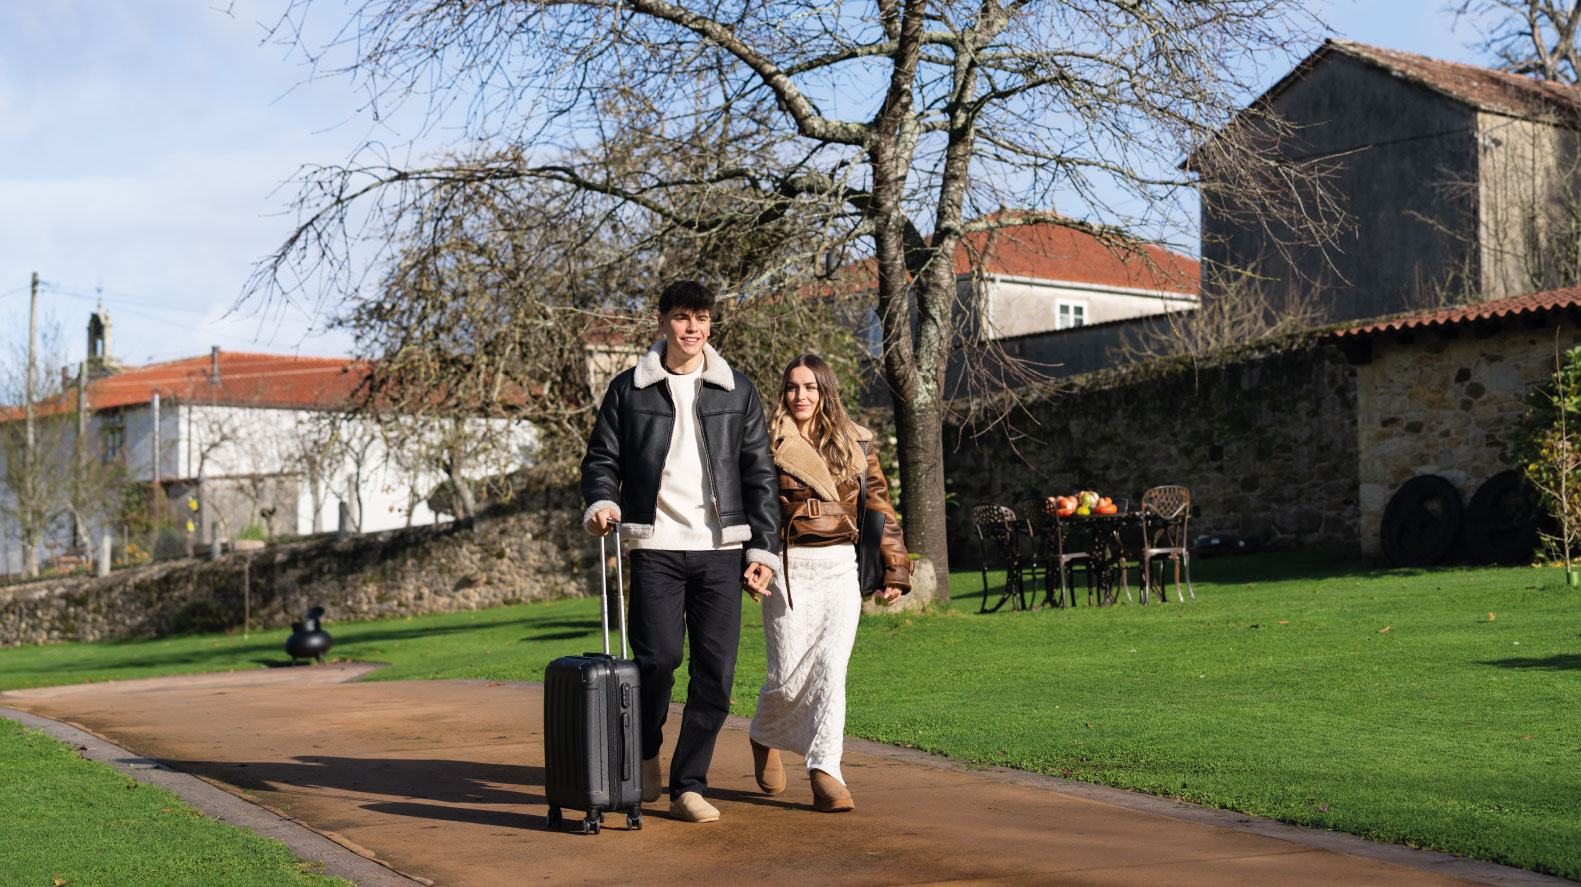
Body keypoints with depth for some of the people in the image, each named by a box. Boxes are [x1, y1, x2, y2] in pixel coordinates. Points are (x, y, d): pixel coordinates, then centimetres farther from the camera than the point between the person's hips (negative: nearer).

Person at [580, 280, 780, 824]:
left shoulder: (738, 392, 11)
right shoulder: (629, 390, 7)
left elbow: (759, 475, 11)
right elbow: (602, 459, 11)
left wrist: (763, 549, 4)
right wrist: (601, 502, -11)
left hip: (722, 549, 2)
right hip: (656, 546, -2)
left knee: (716, 671, -2)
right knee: (658, 657, -12)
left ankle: (688, 786, 10)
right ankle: (645, 753, 16)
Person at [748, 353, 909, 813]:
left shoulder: (856, 444, 9)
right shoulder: (771, 444, 2)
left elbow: (880, 507, 12)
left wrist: (895, 570, 9)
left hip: (840, 568, 2)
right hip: (788, 568, -2)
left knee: (831, 668, -11)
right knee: (789, 676, -2)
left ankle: (825, 774, -9)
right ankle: (764, 736, 30)